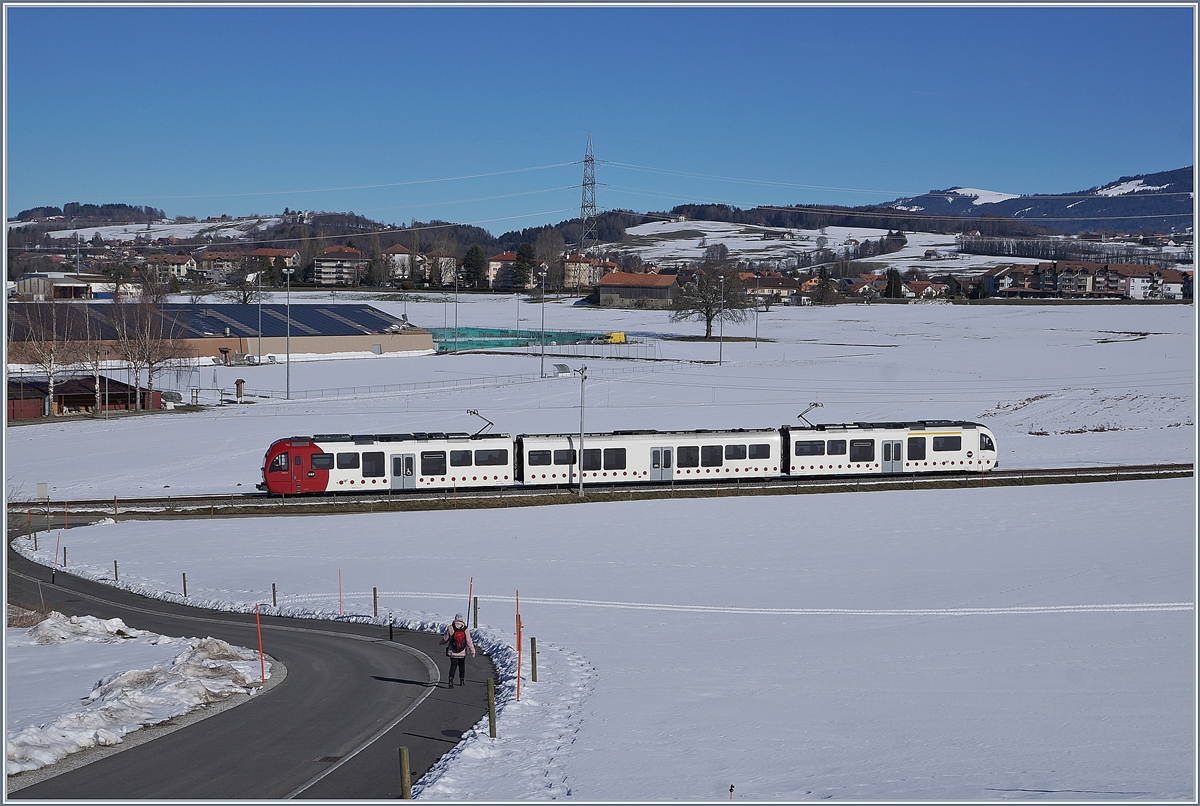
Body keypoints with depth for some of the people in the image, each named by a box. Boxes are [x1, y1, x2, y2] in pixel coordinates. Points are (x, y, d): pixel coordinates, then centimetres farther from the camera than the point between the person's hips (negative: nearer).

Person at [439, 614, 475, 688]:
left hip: (452, 652, -1)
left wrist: (440, 642, 21)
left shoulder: (450, 628, -10)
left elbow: (445, 638, 0)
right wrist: (472, 651, -5)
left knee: (453, 665, 5)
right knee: (462, 665, 19)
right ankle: (462, 680, 26)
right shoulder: (466, 629, -8)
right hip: (462, 652, 1)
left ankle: (451, 680, -13)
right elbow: (469, 641, -9)